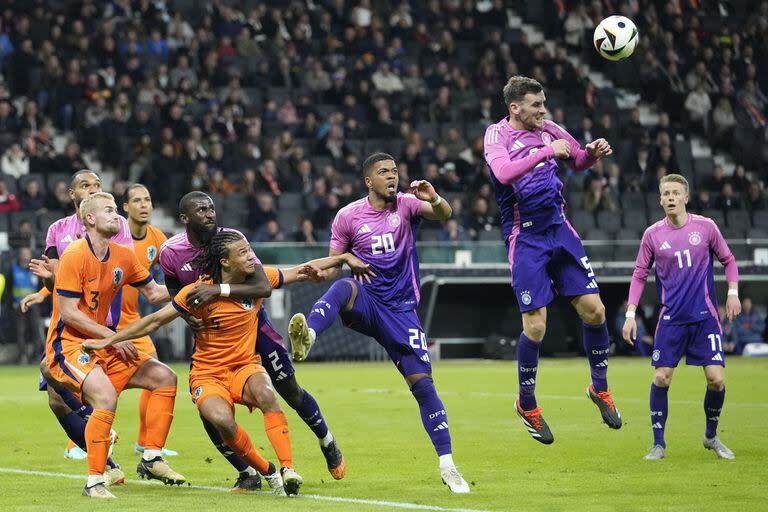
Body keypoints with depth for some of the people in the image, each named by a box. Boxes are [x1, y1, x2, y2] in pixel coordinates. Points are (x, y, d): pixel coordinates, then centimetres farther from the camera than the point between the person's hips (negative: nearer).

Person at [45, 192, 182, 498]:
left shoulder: (123, 256, 8)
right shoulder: (75, 255, -14)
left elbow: (154, 294, 16)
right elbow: (69, 313, -17)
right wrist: (113, 337, -17)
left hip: (101, 346, 8)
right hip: (67, 346, -8)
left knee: (165, 378, 3)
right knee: (106, 396, -31)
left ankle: (151, 460, 9)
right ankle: (94, 482, -21)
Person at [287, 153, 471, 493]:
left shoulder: (406, 204, 2)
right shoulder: (348, 216, 3)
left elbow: (443, 216, -15)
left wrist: (434, 200, -38)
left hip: (401, 309, 1)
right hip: (364, 304, -1)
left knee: (422, 382, -6)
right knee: (343, 287, -36)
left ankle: (447, 465, 1)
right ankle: (306, 337, -63)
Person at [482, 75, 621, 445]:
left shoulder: (546, 129, 6)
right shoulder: (497, 134, -10)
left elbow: (578, 161, 21)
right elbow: (503, 173, -30)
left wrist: (593, 152, -1)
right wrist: (547, 150, -30)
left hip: (559, 230, 5)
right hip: (526, 238, -5)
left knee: (594, 310, 0)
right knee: (535, 326, -8)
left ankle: (600, 389, 20)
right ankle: (527, 404, 13)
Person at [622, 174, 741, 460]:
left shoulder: (705, 227, -1)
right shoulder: (652, 235, 0)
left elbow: (728, 260, 11)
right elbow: (639, 275, 7)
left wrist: (733, 292, -2)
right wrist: (630, 314, 1)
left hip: (705, 316, 0)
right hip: (671, 317, 0)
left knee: (716, 378, -8)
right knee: (661, 378, -7)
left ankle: (711, 437, 16)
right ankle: (659, 444, 6)